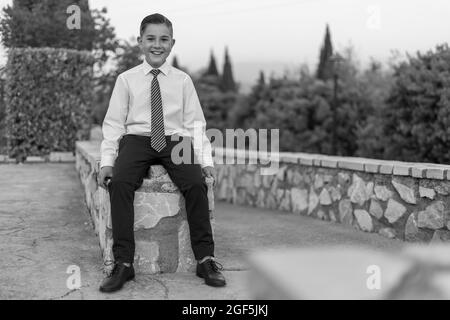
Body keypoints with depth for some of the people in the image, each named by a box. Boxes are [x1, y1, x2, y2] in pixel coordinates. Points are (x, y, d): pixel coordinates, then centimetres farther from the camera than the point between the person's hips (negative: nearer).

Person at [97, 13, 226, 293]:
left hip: (175, 141, 0)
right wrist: (107, 161, -5)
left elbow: (195, 123, 8)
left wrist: (205, 160, -5)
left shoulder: (183, 80, 10)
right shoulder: (126, 80, 9)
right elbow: (113, 123, 7)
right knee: (120, 183, -29)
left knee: (196, 184, -27)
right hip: (136, 140, 0)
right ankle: (123, 263, -23)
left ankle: (205, 259, -15)